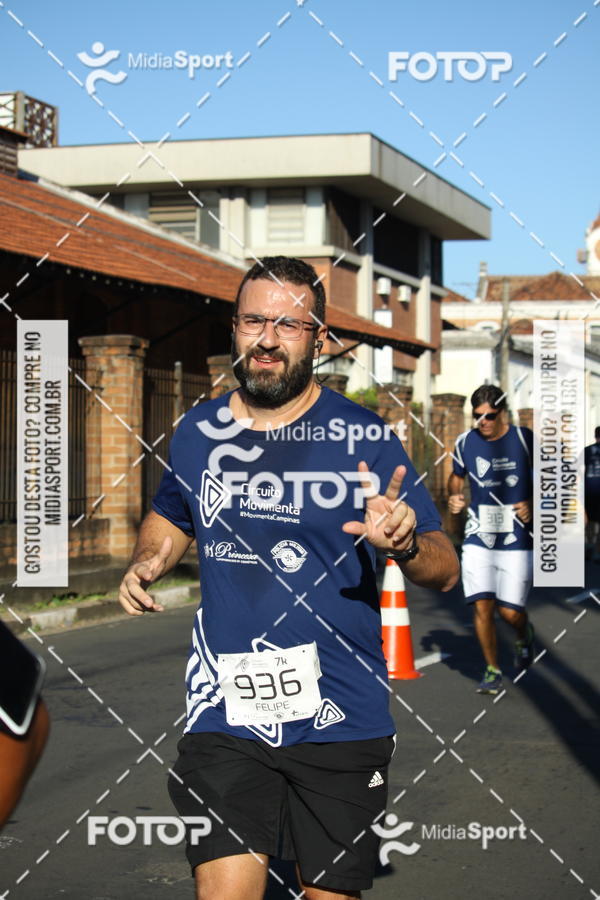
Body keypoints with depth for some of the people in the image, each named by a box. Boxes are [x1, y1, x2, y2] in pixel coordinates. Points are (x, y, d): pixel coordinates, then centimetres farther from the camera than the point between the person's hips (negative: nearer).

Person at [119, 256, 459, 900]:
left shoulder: (365, 438, -5)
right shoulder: (197, 432, 4)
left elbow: (444, 571, -3)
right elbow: (170, 517, 25)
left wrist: (404, 544, -25)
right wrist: (146, 563, 4)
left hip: (341, 721, -1)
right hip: (225, 715, 1)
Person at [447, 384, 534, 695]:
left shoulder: (526, 440, -5)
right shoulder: (465, 442, 2)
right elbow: (457, 476, 19)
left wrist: (532, 506, -12)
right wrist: (454, 497, -2)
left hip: (517, 539, -2)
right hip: (478, 538, 2)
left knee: (510, 611, -4)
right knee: (482, 605, -6)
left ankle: (524, 635, 33)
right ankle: (492, 671, 12)